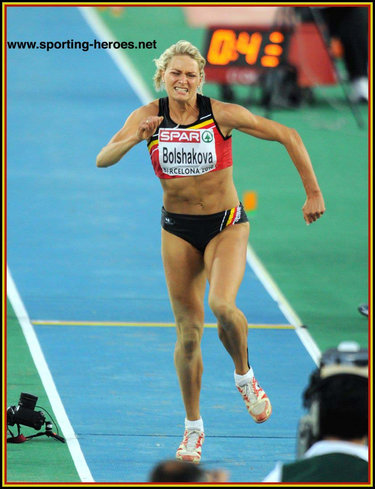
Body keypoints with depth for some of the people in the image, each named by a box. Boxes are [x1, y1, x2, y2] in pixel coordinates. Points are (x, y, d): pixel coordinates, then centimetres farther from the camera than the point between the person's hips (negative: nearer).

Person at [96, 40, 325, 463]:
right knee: (188, 331, 4)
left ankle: (244, 376, 3)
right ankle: (193, 427, 20)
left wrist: (313, 193, -6)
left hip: (226, 225, -2)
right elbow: (102, 160, -15)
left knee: (222, 305, -28)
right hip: (178, 230, 2)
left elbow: (288, 137, -7)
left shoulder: (221, 114, -14)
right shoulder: (149, 117, -7)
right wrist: (135, 139, -35)